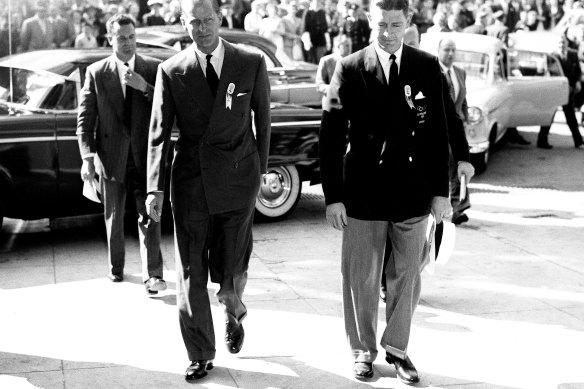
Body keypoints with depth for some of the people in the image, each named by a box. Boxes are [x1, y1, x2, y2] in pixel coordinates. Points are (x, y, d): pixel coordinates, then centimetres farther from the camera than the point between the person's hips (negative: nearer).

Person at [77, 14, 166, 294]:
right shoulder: (96, 72, 1)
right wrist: (87, 157, -9)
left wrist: (144, 87, -17)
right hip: (111, 156, 1)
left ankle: (152, 275, -3)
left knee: (149, 215, -5)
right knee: (113, 218, 13)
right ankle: (116, 269, 29)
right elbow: (85, 118, 0)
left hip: (145, 155, -1)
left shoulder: (154, 69, 2)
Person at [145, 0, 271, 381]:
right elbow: (159, 134, -1)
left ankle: (234, 313, 40)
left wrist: (260, 169, 12)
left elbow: (263, 120, 9)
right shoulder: (171, 71, -1)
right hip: (190, 182, 1)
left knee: (230, 269, 4)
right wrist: (156, 188, -9)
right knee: (191, 273, 4)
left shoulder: (252, 64, -1)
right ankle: (201, 355, 18)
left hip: (237, 180, 0)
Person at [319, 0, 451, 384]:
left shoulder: (427, 67, 3)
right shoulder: (350, 69, -3)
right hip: (363, 194, -2)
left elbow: (438, 133, 5)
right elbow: (332, 136, -4)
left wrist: (441, 191, 3)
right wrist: (333, 196, -8)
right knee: (361, 279, 7)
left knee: (407, 277, 11)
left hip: (413, 193, 2)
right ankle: (363, 350, 25)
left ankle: (397, 348, 27)